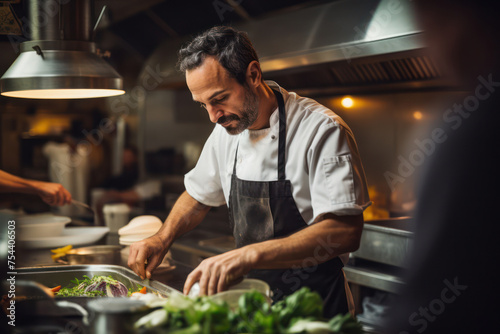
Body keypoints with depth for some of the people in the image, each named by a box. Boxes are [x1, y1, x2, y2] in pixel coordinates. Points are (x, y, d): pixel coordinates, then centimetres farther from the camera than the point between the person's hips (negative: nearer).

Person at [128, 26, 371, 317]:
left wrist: (249, 255, -38)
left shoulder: (322, 130, -20)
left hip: (314, 304, -5)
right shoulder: (227, 130, 2)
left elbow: (345, 231, -29)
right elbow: (200, 195, 18)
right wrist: (163, 238, -1)